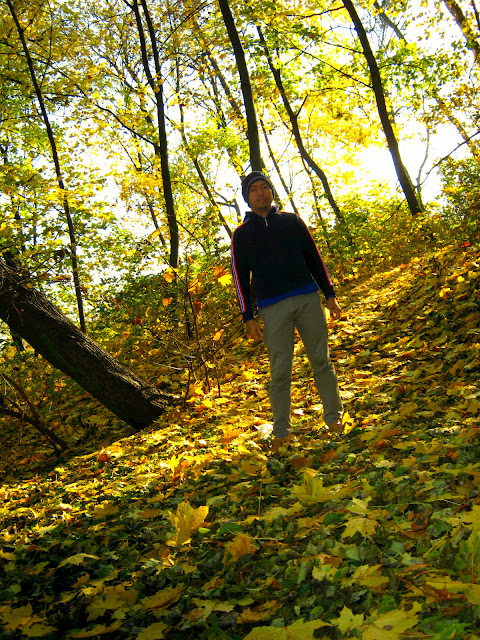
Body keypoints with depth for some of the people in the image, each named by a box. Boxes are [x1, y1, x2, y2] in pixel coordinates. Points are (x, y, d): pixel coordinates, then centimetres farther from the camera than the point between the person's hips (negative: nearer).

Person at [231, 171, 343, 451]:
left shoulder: (292, 221, 14)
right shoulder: (242, 234, 11)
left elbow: (314, 258, 15)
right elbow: (241, 277, 9)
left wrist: (330, 294, 9)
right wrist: (249, 318, 2)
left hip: (308, 298, 1)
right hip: (273, 308, -1)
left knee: (322, 360, 3)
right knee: (280, 371, -1)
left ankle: (335, 417, 15)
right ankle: (282, 431, 9)